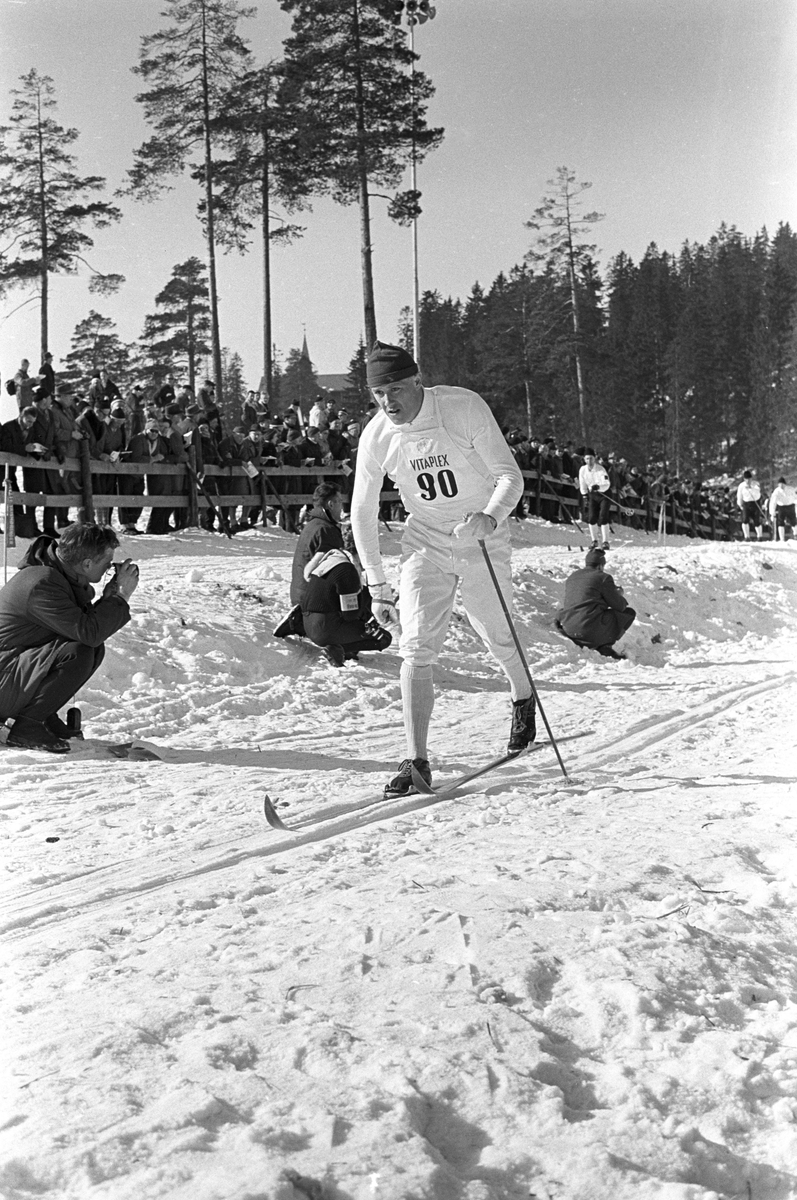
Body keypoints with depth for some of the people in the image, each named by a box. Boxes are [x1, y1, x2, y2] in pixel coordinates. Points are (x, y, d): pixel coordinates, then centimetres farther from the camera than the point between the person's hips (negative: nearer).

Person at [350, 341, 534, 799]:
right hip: (426, 543, 2)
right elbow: (363, 513, 0)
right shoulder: (376, 437, -11)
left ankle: (524, 698, 46)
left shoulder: (465, 408, -20)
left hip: (483, 541, -1)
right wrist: (377, 584, 0)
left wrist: (490, 517, -39)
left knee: (498, 638, 12)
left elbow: (510, 476, -18)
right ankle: (417, 761, -5)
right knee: (417, 649, -11)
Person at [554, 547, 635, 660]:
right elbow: (619, 606, 1)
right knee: (629, 613, 12)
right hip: (591, 628, -7)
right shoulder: (603, 577, -4)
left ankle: (581, 643, 14)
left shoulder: (571, 577, 17)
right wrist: (619, 595, 25)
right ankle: (604, 645, 0)